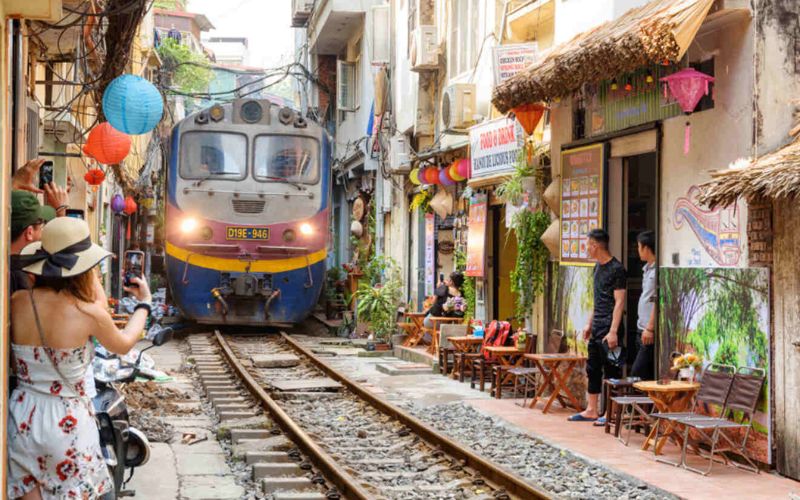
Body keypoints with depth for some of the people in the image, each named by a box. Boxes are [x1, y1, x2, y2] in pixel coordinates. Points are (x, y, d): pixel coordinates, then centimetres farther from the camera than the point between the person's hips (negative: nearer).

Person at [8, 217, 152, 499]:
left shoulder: (18, 303, -8)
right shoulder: (89, 313, -15)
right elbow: (123, 345, 5)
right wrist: (144, 303, 21)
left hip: (23, 417, 3)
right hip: (66, 422, -3)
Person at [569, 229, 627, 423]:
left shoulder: (616, 269, -13)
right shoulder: (598, 267, 14)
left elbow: (619, 302, -17)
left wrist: (613, 331, -22)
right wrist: (590, 324, 20)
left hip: (609, 328, -9)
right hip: (597, 327, 9)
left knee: (610, 370, -3)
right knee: (593, 369, 12)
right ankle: (591, 411, 19)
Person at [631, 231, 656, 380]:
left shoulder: (657, 270, -15)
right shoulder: (647, 269, 16)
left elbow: (657, 301, -19)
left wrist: (650, 328, -20)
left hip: (651, 331, -10)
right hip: (642, 330, 10)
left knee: (637, 373, -12)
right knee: (647, 374, 11)